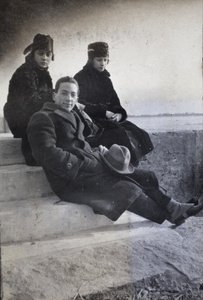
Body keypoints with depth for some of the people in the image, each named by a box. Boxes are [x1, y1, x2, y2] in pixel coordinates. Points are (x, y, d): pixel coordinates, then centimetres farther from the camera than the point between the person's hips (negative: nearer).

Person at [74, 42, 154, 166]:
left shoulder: (105, 79, 17)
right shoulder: (81, 78, -2)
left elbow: (115, 103, 15)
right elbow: (81, 105, -11)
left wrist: (119, 114, -8)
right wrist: (105, 112, -16)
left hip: (109, 119, 7)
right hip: (91, 120, -6)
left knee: (138, 134, -12)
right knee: (120, 134, -28)